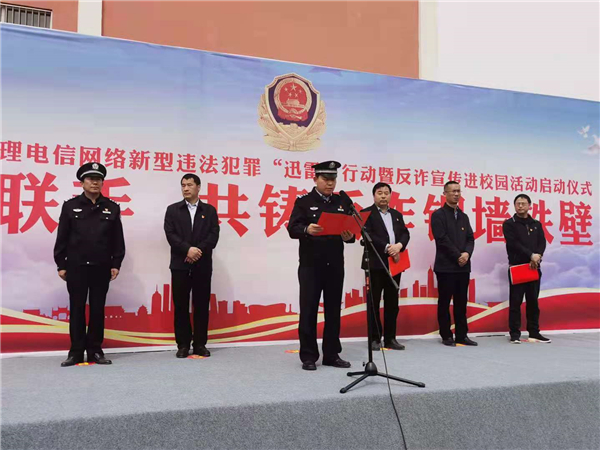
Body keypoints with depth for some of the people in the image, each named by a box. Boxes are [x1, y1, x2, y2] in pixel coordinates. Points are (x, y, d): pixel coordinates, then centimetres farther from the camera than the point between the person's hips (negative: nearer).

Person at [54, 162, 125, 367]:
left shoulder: (112, 208, 6)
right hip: (76, 266, -1)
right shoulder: (70, 206, 3)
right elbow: (62, 238, 2)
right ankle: (76, 352, 12)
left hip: (101, 268, 1)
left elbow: (117, 239, 5)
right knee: (76, 309, 4)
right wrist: (61, 265, -2)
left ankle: (95, 351, 14)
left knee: (98, 310, 6)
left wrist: (116, 264, -1)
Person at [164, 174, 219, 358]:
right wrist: (188, 249, -16)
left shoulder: (209, 210, 10)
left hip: (203, 265, 0)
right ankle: (183, 344, 10)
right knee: (181, 306, 1)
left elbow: (214, 235, 0)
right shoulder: (173, 210, 9)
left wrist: (199, 250, -14)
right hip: (180, 265, 0)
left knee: (201, 305, 3)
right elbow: (170, 234, -3)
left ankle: (200, 344, 11)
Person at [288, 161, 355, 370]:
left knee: (333, 310, 8)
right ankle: (308, 356, 10)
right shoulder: (303, 201, 0)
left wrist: (349, 236, -14)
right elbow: (292, 229, -10)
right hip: (310, 265, -4)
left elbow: (350, 229, 9)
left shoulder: (342, 202, 11)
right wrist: (307, 230, -30)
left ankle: (332, 354, 19)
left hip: (335, 265, 4)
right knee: (308, 311, 0)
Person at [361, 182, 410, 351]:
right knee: (374, 302, 0)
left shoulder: (397, 215, 18)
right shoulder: (367, 213, 1)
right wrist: (387, 248, -17)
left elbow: (405, 234, 7)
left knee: (392, 302, 8)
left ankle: (390, 338, 14)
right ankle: (375, 338, 6)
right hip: (375, 263, -5)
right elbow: (368, 235, -11)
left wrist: (399, 246, -14)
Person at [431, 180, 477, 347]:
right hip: (446, 266, -6)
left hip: (463, 266, 6)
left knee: (461, 302, 9)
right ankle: (446, 336, 7)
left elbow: (470, 238, 11)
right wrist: (457, 256, -14)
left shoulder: (463, 216, 16)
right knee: (444, 302, 0)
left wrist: (467, 253, -8)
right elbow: (442, 239, -12)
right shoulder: (439, 215, -4)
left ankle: (462, 335, 14)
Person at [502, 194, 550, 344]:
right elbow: (513, 243, -11)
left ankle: (534, 333, 15)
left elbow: (542, 242, 4)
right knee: (515, 302, -3)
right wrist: (530, 255, -19)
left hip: (534, 267, 4)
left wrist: (537, 256, -16)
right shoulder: (509, 224, 0)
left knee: (533, 301, 8)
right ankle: (515, 334, 1)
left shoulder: (536, 224, 15)